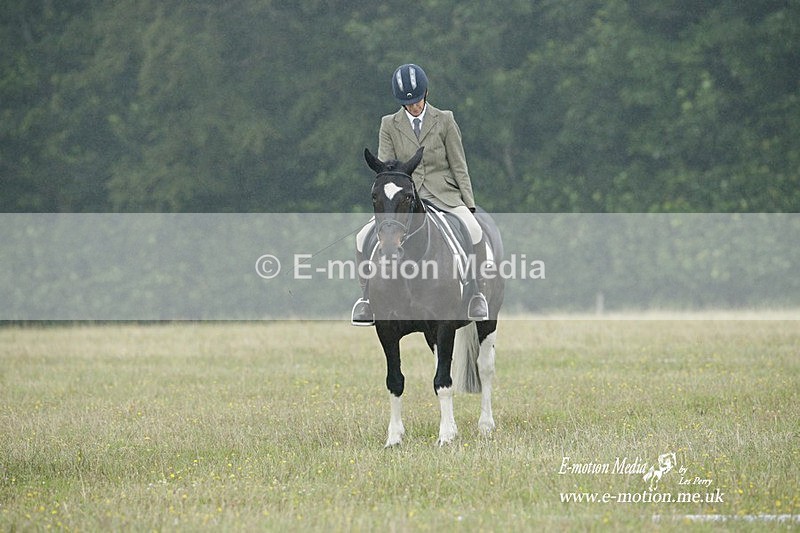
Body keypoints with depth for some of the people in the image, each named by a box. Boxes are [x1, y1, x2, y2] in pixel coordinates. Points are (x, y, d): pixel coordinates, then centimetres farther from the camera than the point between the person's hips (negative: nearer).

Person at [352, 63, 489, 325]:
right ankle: (367, 296, -3)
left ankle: (478, 295, -18)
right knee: (364, 237, -19)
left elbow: (459, 166, 5)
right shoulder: (389, 125, 7)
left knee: (473, 229, -31)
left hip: (443, 195, -2)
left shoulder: (444, 121, 4)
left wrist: (469, 204, -3)